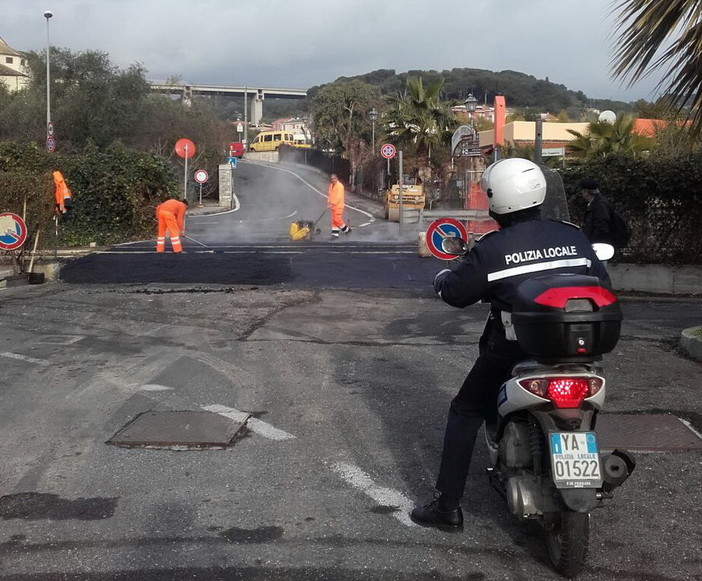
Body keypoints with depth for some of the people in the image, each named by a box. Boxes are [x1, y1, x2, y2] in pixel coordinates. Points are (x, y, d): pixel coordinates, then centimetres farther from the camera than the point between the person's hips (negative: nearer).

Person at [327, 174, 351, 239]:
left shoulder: (340, 186, -15)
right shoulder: (331, 186, 12)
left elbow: (339, 197, -21)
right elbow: (329, 194, 20)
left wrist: (333, 204, -25)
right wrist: (329, 201, 3)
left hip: (338, 206, -8)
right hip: (333, 206, 8)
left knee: (337, 219, -11)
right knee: (334, 220, 8)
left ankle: (346, 229, 8)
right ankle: (335, 234, 11)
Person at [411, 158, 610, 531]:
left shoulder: (491, 249, -11)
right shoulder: (574, 237, 1)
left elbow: (456, 293, -4)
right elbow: (603, 287, 7)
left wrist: (441, 278, 18)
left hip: (513, 350, -4)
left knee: (465, 413, 13)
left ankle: (448, 506, 11)